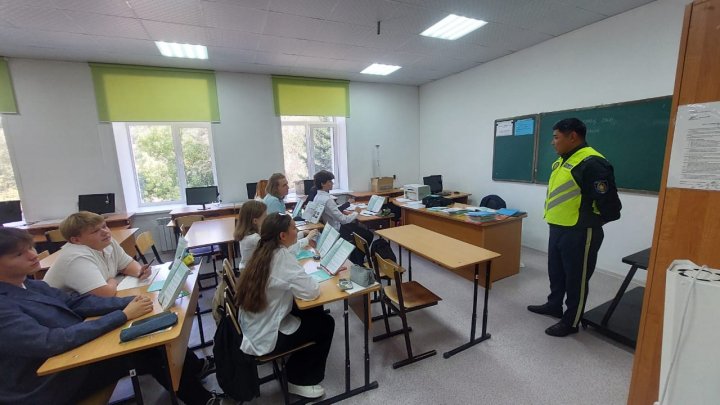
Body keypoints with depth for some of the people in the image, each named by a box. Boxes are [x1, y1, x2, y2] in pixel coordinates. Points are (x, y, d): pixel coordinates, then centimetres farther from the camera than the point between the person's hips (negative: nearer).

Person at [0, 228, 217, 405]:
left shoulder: (30, 285, 4)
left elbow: (77, 302, 0)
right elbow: (51, 342, -31)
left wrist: (129, 302, -16)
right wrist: (123, 315, -31)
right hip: (49, 381, -7)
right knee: (147, 352, -14)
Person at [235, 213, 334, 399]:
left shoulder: (263, 251, -1)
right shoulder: (282, 256, -27)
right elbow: (311, 291, -28)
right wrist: (311, 280, -6)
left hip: (254, 328, 8)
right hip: (266, 337, -8)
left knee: (314, 311, 19)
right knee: (326, 324, 7)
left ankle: (295, 368, 34)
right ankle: (299, 380, 22)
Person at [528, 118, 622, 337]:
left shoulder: (591, 163, -20)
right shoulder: (563, 160, 11)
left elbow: (608, 203, -20)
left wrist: (590, 223, -6)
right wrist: (556, 223, 16)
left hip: (579, 233, -9)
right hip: (557, 229, 9)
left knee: (576, 278, 7)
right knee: (556, 272, 22)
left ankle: (570, 322, 23)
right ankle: (554, 305, 41)